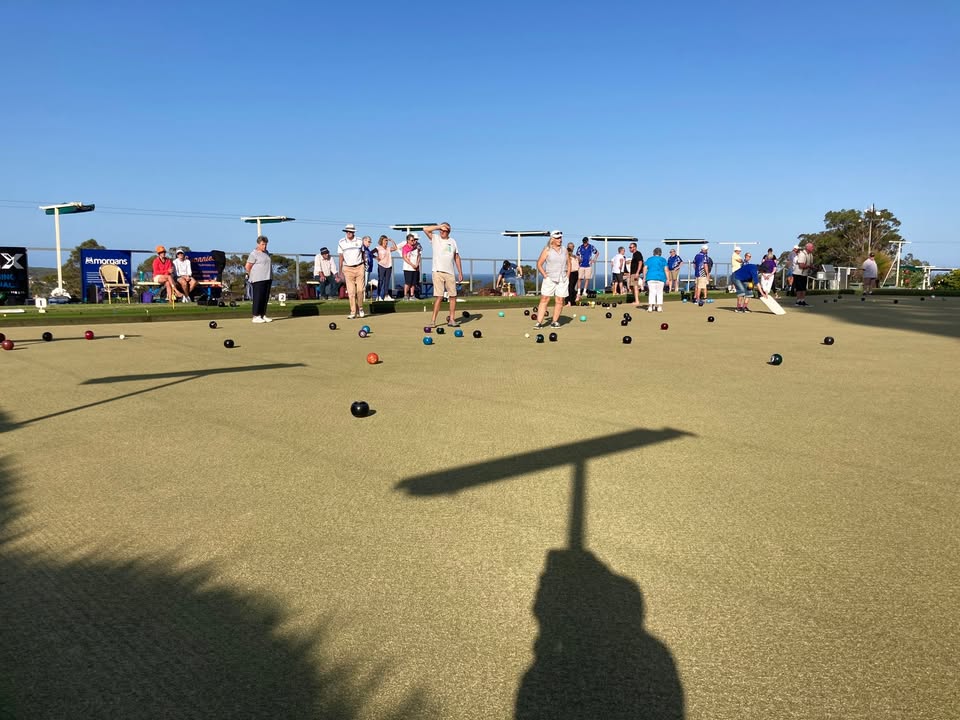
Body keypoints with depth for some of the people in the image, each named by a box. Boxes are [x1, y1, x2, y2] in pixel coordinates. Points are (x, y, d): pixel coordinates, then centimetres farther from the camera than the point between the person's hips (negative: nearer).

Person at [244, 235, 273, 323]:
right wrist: (252, 276, -2)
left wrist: (270, 277, 16)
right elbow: (247, 267, -9)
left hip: (267, 279, 8)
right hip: (258, 280, -8)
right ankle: (256, 316, -4)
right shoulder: (254, 254, -9)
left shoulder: (266, 252, 15)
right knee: (258, 298, -7)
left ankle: (263, 315, 15)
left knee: (265, 298, 9)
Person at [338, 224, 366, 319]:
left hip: (359, 267, 1)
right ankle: (353, 312, 1)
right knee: (351, 291, -4)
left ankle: (360, 308, 17)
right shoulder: (341, 242, 2)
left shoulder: (359, 241, 5)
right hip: (348, 269, -1)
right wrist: (340, 272, 1)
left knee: (360, 289, -3)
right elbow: (341, 257, 3)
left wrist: (364, 265, 13)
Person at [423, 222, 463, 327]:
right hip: (438, 272, -4)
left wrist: (460, 273, 9)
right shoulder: (435, 238, 5)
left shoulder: (452, 241, 13)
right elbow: (425, 229, -10)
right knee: (439, 297, -10)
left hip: (450, 273, 4)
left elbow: (457, 257, 14)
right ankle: (433, 320, -6)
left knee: (453, 296, 2)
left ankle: (452, 319, 10)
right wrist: (439, 226, -7)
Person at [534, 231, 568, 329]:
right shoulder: (547, 250, -1)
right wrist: (545, 276, -7)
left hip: (562, 279, 3)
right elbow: (539, 264, -1)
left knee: (559, 301, 2)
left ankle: (555, 321, 12)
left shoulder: (564, 250, 10)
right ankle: (539, 322, -6)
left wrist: (567, 277, 8)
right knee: (544, 300, -6)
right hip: (550, 279, -3)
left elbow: (568, 264, 17)